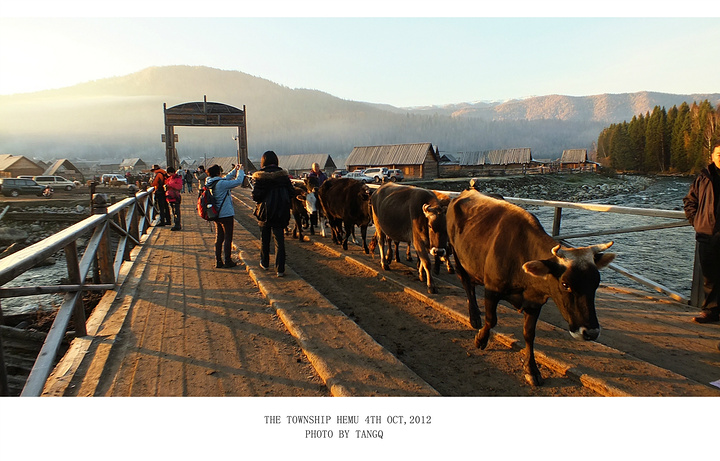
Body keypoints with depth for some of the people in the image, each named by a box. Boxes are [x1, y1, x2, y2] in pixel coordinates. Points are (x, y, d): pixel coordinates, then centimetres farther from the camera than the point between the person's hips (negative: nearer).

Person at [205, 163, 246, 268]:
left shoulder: (211, 183, 3)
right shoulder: (221, 184, -22)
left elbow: (226, 178, 18)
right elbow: (238, 181, -16)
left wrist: (235, 170, 15)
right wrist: (240, 171, 0)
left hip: (217, 215, 8)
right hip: (226, 214, -8)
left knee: (219, 238, 14)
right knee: (228, 238, 3)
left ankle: (218, 261, 18)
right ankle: (227, 261, 9)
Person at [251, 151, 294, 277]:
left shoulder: (259, 176, -9)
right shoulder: (283, 175, -2)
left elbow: (256, 196, -15)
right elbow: (291, 193, -2)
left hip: (265, 211, -1)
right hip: (281, 213, 1)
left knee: (264, 239, 18)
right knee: (279, 240, 2)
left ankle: (264, 263, 33)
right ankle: (280, 269, -3)